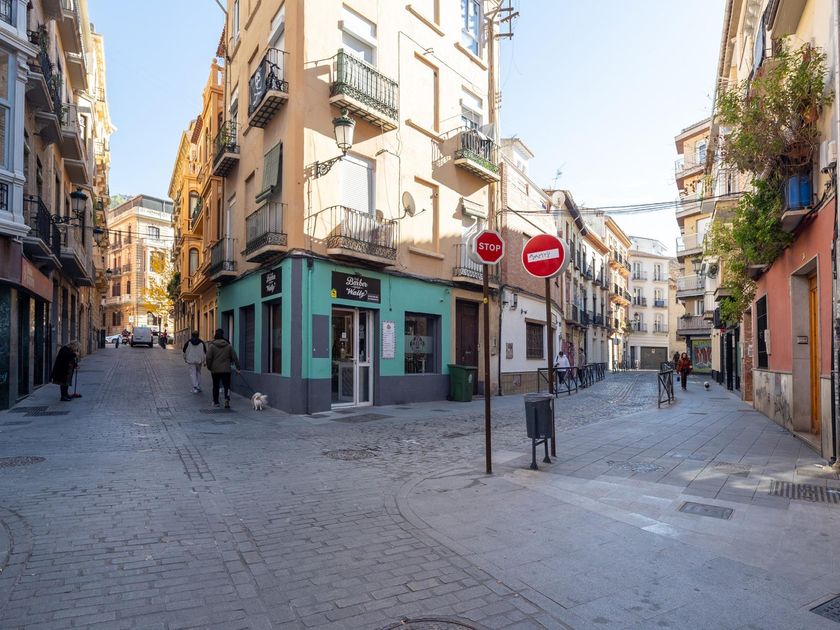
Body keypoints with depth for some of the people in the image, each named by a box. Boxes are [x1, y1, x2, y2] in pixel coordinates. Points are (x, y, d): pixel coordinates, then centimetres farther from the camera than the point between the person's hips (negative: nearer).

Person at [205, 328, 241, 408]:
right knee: (227, 385, 3)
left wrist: (209, 367, 6)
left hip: (215, 370, 0)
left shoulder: (212, 346, -5)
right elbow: (234, 357, 3)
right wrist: (237, 367, 7)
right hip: (226, 370, 0)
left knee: (216, 386, 12)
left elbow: (208, 358, -7)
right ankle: (227, 399, -21)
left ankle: (216, 402, 21)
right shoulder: (229, 346, 2)